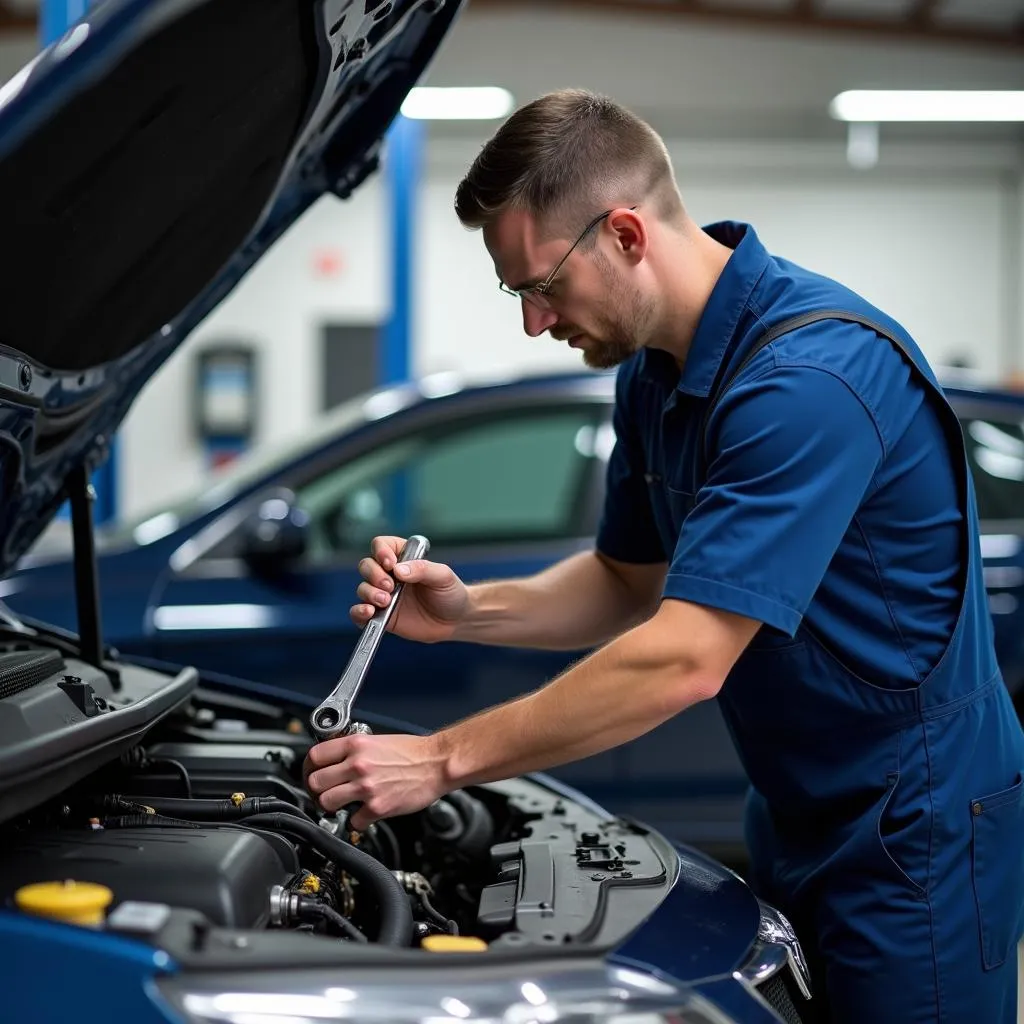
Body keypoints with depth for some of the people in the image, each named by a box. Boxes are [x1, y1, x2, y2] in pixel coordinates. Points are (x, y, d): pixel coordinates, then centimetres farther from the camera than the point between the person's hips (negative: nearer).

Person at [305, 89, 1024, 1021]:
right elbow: (632, 581, 14)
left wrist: (442, 761, -24)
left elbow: (685, 661, -30)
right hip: (796, 818, 9)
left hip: (913, 833, -8)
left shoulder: (811, 374, -28)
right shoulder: (653, 369, 3)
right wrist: (468, 612, -5)